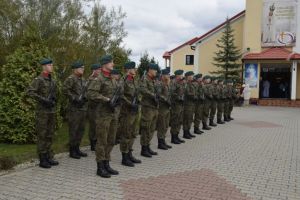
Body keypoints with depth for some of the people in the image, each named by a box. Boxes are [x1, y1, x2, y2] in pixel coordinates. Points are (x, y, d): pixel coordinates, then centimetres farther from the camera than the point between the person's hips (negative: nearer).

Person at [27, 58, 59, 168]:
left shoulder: (52, 80, 13)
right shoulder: (38, 79, -8)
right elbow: (29, 91, -18)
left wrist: (53, 100, 7)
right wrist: (43, 100, -20)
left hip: (51, 111, 7)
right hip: (42, 111, -7)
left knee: (50, 135, 11)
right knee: (42, 136, -1)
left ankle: (49, 157, 19)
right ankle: (42, 160, 5)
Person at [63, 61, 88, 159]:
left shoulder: (83, 79, 16)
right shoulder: (70, 79, -10)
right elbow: (65, 90, -18)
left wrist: (85, 97, 6)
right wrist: (74, 98, -19)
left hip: (83, 108, 9)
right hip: (74, 108, -8)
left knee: (81, 129, 13)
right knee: (73, 129, -3)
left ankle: (77, 148, 24)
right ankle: (72, 150, 7)